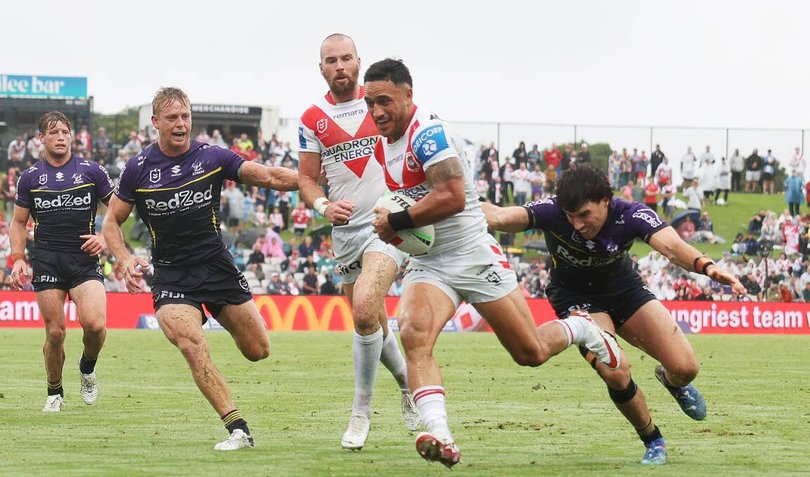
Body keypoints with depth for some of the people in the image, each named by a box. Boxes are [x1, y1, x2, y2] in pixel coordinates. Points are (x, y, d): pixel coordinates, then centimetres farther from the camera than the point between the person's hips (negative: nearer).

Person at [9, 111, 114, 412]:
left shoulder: (91, 171, 3)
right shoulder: (30, 177, 8)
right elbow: (19, 222, 15)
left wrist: (106, 238, -4)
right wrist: (18, 258, 3)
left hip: (85, 259, -1)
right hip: (46, 261, 1)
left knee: (94, 324, -20)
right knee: (55, 332, -3)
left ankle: (88, 368, 12)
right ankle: (54, 393, 19)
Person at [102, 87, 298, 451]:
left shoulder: (212, 157, -3)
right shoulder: (138, 169, -4)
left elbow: (270, 176, -4)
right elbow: (112, 221, 6)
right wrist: (126, 261, -11)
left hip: (218, 266, 2)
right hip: (171, 276, -2)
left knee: (257, 349, 4)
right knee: (194, 348, -25)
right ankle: (238, 430, -21)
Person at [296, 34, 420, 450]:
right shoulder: (313, 119, 6)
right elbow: (306, 177, 10)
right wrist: (324, 205, -10)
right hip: (346, 230, 4)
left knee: (365, 310, -23)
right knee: (373, 325, 11)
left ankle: (361, 412, -11)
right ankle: (408, 384, 40)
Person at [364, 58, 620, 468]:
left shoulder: (428, 134, -19)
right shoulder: (383, 146, 9)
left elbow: (452, 197, -29)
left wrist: (396, 222, -22)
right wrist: (394, 226, 6)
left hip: (474, 257, -6)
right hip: (428, 265, 6)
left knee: (531, 353, 5)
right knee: (413, 335, -25)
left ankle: (580, 328, 39)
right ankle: (440, 437, -36)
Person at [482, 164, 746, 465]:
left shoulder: (630, 216, -30)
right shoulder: (553, 212, -31)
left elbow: (671, 246, -46)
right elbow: (499, 217, -46)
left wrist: (704, 265, -68)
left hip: (624, 289, 2)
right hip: (576, 298, -2)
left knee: (685, 368, -8)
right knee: (615, 373, -24)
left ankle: (671, 381, 34)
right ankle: (652, 441, 5)